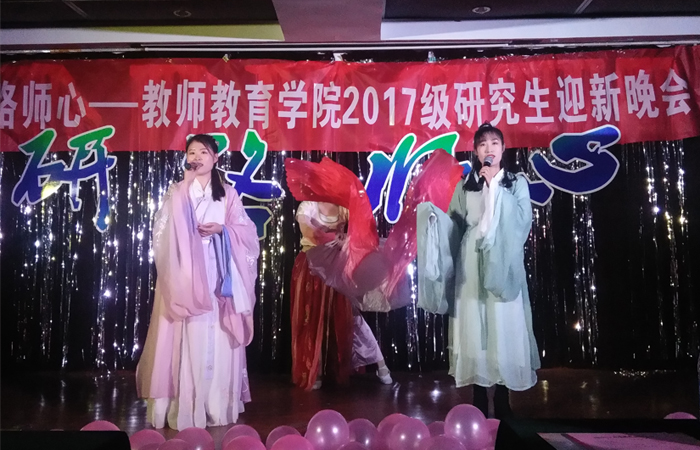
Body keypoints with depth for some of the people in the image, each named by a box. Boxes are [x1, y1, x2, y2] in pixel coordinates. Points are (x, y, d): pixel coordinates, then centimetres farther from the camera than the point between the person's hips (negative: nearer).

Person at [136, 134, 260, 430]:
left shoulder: (228, 194, 12)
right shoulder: (177, 192, 7)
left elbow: (246, 230, 8)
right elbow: (164, 231, -8)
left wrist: (222, 229, -9)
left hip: (217, 274, 2)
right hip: (185, 274, -1)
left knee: (218, 338, 3)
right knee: (186, 337, -5)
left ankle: (218, 403, 13)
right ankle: (183, 405, 4)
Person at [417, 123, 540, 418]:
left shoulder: (517, 182, 7)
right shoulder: (465, 185, 9)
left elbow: (523, 220, -7)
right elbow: (454, 225, 6)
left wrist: (496, 188, -10)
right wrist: (434, 216, -13)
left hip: (503, 265, -1)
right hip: (471, 266, 1)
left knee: (504, 327, 0)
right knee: (474, 328, 1)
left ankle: (502, 398, 12)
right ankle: (479, 399, 12)